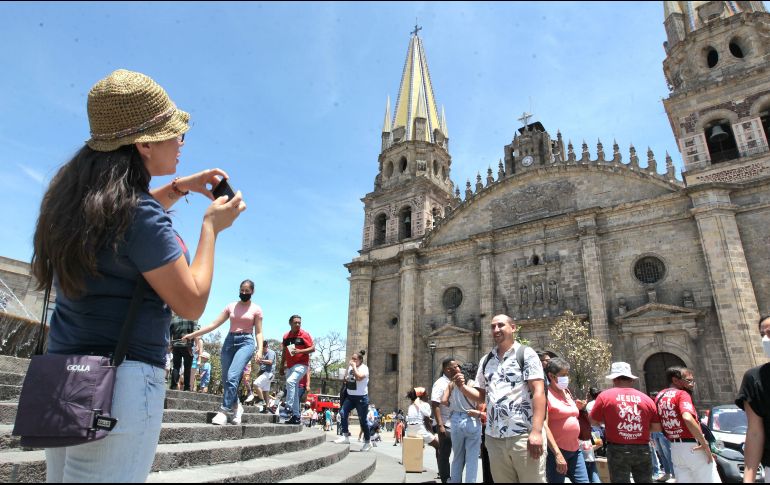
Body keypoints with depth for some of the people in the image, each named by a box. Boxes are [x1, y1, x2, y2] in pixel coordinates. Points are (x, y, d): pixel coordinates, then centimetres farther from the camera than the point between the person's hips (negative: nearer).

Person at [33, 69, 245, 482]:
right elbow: (192, 304, -13)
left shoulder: (75, 192, 4)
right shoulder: (142, 217, -21)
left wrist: (179, 188, 16)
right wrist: (211, 226, -5)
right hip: (123, 379, -9)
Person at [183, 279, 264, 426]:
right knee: (226, 380, 3)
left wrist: (260, 350, -13)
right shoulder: (231, 306, 11)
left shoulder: (256, 309, 4)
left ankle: (225, 411, -14)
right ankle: (235, 408, 21)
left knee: (232, 377, -21)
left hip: (246, 342, -4)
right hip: (229, 341, 4)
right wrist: (194, 334, 2)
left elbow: (258, 332, 2)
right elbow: (214, 324, 9)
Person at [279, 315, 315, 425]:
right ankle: (296, 416, 16)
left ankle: (288, 408, -22)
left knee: (290, 381, -29)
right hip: (289, 366, 6)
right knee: (294, 391, 9)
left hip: (301, 364, -6)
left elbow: (313, 348, -8)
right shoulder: (286, 336, 11)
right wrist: (282, 365, 17)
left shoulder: (304, 335, -5)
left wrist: (300, 351, -20)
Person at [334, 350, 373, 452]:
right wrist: (348, 367, 5)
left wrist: (354, 367, -22)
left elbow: (359, 377, -31)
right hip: (350, 396, 7)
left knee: (362, 420, 1)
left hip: (361, 397, -6)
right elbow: (345, 378, 18)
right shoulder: (351, 367, 10)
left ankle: (367, 442, 18)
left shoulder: (364, 368, -12)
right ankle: (346, 436, -7)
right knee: (342, 413, -13)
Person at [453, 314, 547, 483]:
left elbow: (538, 391, -10)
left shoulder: (526, 354, -2)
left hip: (524, 435, -5)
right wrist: (463, 388, -4)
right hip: (494, 438, 5)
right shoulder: (485, 361, 13)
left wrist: (537, 431, -20)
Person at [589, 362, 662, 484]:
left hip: (617, 449, -3)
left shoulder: (605, 395, -4)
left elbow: (593, 421, 0)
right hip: (642, 449, 3)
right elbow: (657, 427, 5)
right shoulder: (646, 398, 3)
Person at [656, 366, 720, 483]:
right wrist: (705, 444, -21)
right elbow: (688, 419, -28)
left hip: (675, 450, 7)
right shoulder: (682, 394, -11)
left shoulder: (660, 396, 12)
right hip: (692, 448, -7)